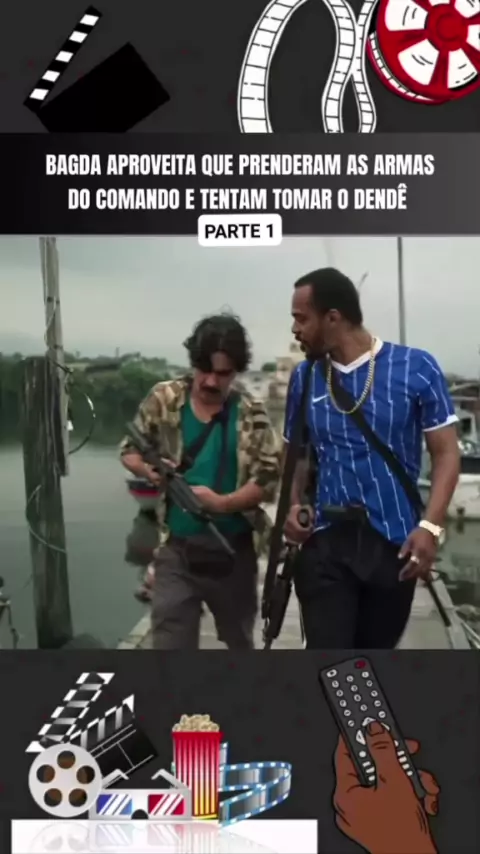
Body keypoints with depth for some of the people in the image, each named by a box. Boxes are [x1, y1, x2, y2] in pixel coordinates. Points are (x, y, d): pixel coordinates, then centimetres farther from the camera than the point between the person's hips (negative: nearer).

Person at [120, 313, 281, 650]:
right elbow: (129, 450, 7)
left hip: (233, 549, 0)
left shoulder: (251, 414, -6)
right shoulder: (164, 399, -2)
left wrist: (222, 503, -25)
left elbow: (270, 478, -9)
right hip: (176, 549, 0)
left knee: (239, 638, 21)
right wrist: (149, 469, -16)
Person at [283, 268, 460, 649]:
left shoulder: (416, 368, -6)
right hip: (325, 542, 1)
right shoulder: (304, 378, 4)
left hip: (395, 542, -1)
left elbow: (446, 453, -4)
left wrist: (430, 526, -16)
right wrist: (294, 505, -3)